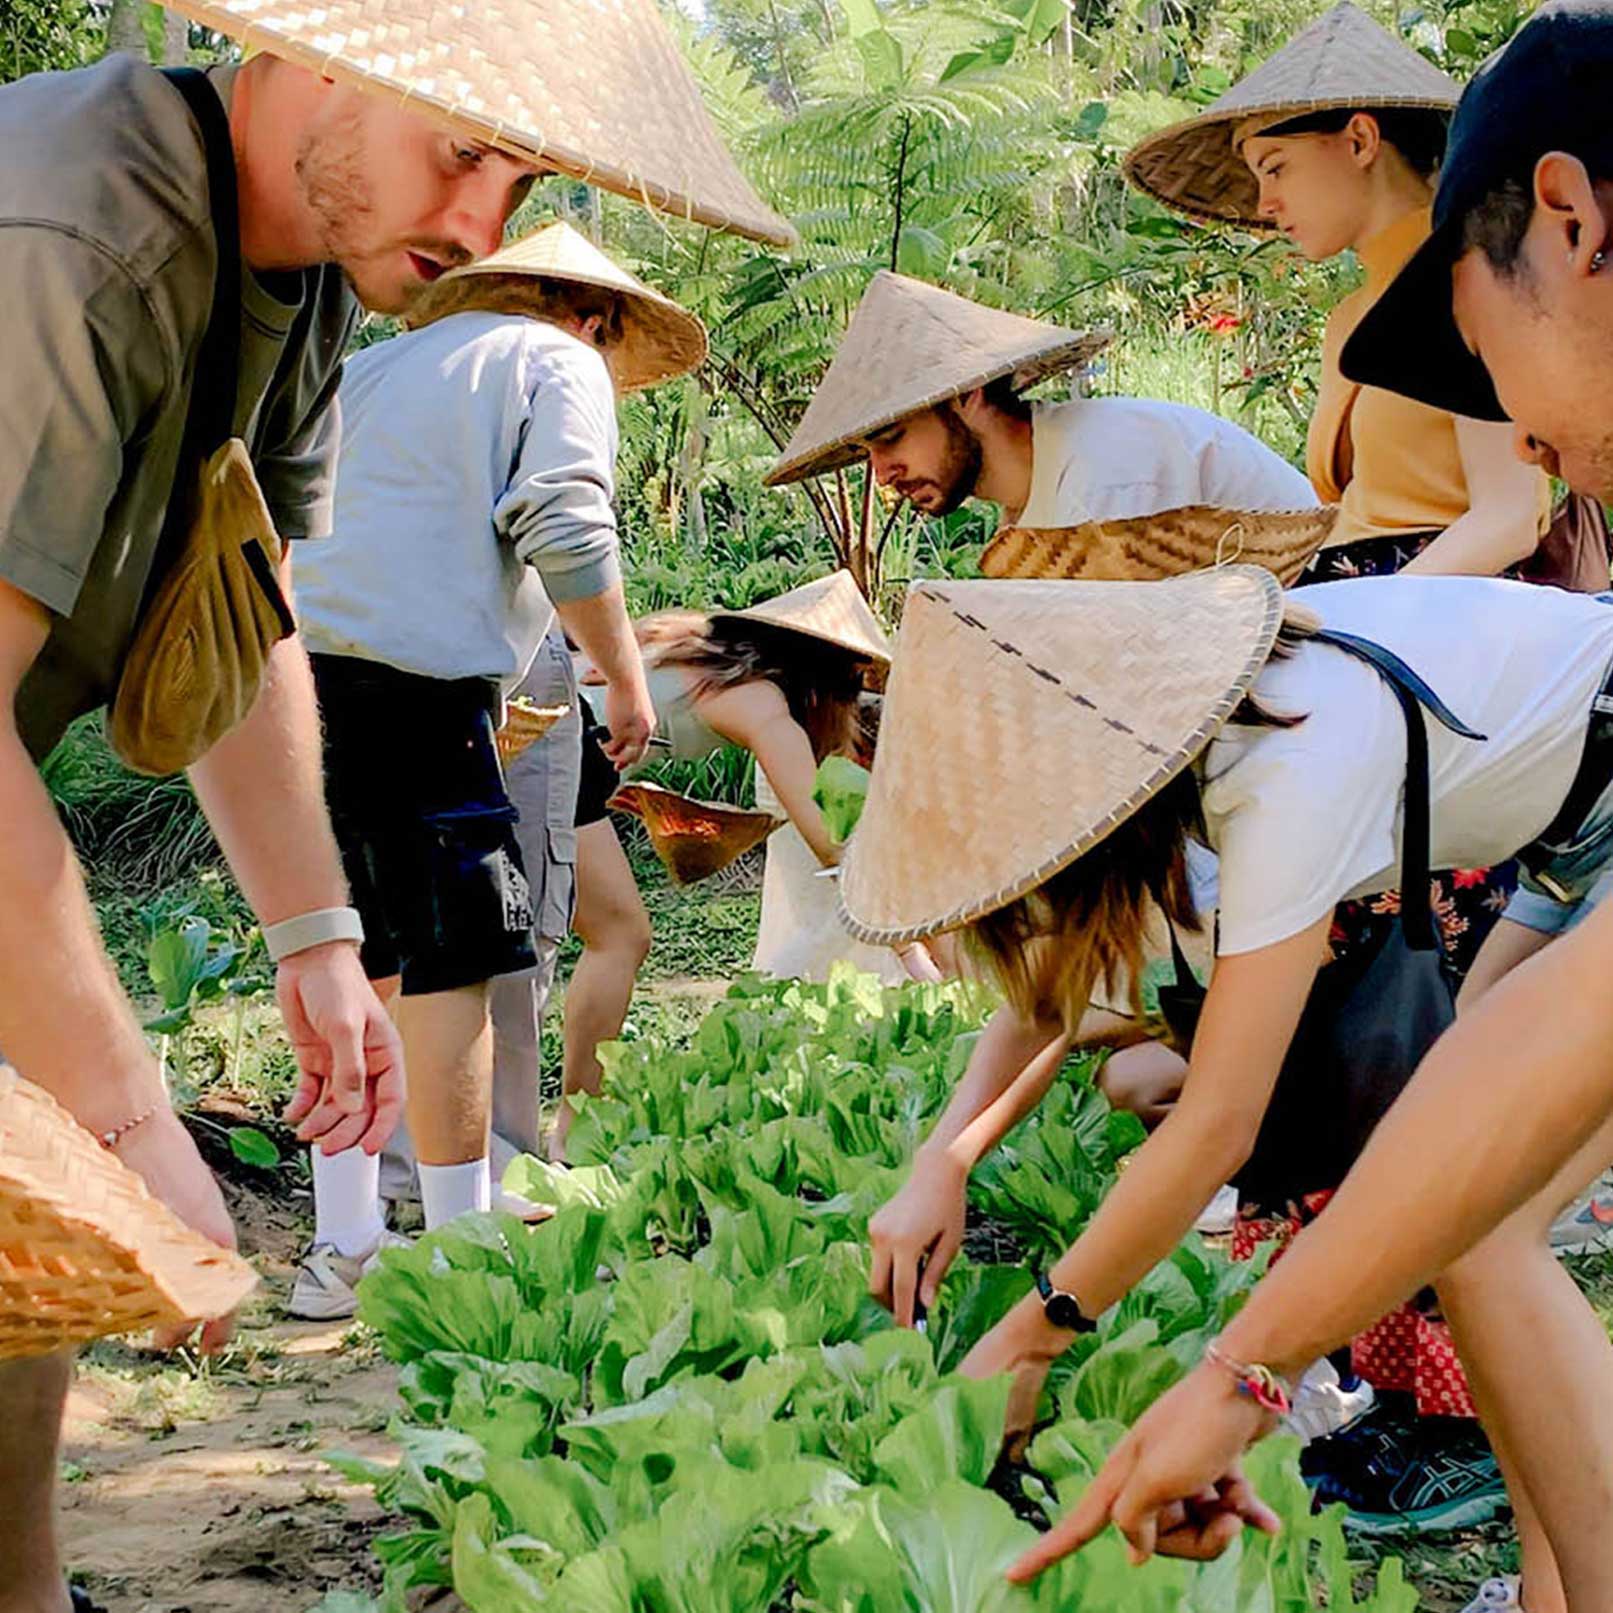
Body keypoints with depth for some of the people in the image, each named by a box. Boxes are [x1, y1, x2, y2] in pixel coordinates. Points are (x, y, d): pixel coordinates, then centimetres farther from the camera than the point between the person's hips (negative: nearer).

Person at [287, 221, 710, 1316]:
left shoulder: (379, 364, 28)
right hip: (415, 681, -8)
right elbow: (563, 528, -8)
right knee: (451, 967, -4)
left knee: (359, 966, 13)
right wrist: (626, 678, -2)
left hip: (297, 663, 8)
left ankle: (342, 1247, 17)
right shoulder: (561, 365, 7)